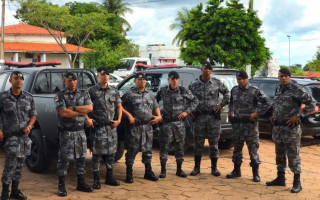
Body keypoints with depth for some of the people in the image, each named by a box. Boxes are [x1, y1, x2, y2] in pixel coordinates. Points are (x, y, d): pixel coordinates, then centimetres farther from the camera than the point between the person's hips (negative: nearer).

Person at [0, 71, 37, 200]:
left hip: (24, 135, 4)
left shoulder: (29, 97, 9)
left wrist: (29, 126, -6)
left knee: (19, 164, 10)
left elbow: (33, 114, 11)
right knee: (10, 164, -11)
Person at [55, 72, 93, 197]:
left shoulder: (83, 94, 9)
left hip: (80, 131, 4)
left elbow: (90, 108, -5)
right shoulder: (60, 96, -3)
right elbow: (63, 113, -17)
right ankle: (61, 185, 8)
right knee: (63, 158, -1)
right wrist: (81, 112, -11)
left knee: (81, 157, 10)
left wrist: (73, 108, -14)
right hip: (66, 132, -4)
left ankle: (81, 183, 21)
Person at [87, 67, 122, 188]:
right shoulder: (92, 91, -2)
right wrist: (87, 119, -13)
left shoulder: (114, 91, 11)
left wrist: (119, 120, 5)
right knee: (97, 153, -2)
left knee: (111, 152, 10)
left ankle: (109, 177, 22)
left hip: (111, 126, 5)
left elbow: (119, 106, 16)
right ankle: (96, 179, 6)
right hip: (97, 127, -4)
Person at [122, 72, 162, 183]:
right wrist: (129, 115, -14)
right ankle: (129, 174, 7)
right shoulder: (129, 94, -3)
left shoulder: (150, 94, 15)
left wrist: (158, 116, 7)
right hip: (135, 126, -5)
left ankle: (148, 172, 24)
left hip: (148, 126, 5)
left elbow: (156, 106, 25)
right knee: (132, 150, -2)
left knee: (148, 149, 12)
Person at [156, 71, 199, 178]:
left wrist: (187, 111, -4)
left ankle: (179, 169, 18)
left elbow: (195, 101, 6)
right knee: (164, 146, -2)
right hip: (167, 122, -1)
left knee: (180, 146, 7)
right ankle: (163, 170, 8)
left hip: (179, 122, 1)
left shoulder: (184, 90, -1)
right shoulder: (163, 91, 1)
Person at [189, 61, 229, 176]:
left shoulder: (217, 83, 3)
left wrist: (222, 104, 1)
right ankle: (197, 168, 15)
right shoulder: (194, 84, 4)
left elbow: (227, 93, 12)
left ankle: (214, 168, 14)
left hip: (214, 116, 0)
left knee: (214, 143, 4)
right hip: (199, 117, 0)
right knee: (198, 143, 5)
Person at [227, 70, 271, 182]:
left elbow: (267, 103, -6)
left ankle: (256, 173, 4)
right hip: (237, 123, 5)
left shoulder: (255, 91, -8)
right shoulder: (234, 90, 9)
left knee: (253, 148, -3)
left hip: (250, 123, -5)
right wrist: (230, 111, 11)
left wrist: (257, 113, -11)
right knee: (237, 147, 13)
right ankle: (236, 170, 24)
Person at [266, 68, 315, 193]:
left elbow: (311, 104, -12)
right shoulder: (278, 89, 10)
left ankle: (297, 183, 4)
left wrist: (298, 115, -16)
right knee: (280, 154, 15)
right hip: (277, 126, 7)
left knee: (293, 155, -4)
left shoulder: (296, 89, -11)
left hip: (291, 127, -7)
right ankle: (280, 178, 26)